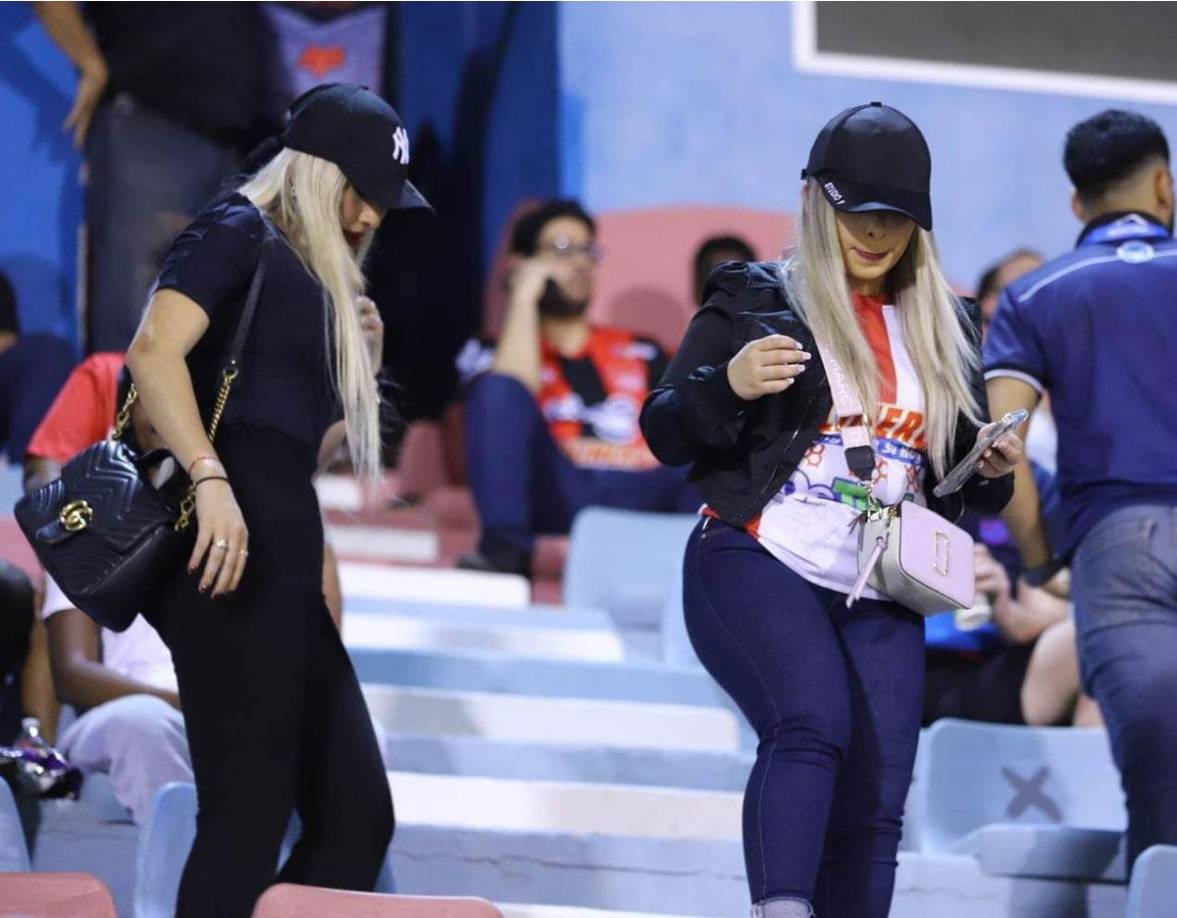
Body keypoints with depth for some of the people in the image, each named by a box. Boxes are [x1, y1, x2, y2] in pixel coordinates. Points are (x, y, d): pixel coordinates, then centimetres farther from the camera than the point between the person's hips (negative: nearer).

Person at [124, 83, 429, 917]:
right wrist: (211, 480, -27)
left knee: (357, 817, 7)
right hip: (234, 542, -10)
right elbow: (154, 352, -17)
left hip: (281, 551, 10)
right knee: (249, 817, -11)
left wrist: (361, 359, 14)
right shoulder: (239, 233, 0)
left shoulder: (313, 279, 26)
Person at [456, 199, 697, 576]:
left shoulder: (642, 354, 29)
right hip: (556, 497, -2)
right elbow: (507, 396, -5)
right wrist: (524, 297, 2)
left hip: (642, 499, 2)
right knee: (498, 387, -24)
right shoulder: (491, 355, 20)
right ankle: (505, 550, -36)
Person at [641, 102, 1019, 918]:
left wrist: (994, 469, 0)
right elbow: (666, 436, 1)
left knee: (872, 811, -3)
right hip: (756, 565, -5)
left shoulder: (947, 330, 16)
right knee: (813, 723, -31)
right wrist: (729, 384, -19)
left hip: (881, 601, 5)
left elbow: (964, 482, 23)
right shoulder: (754, 301, 4)